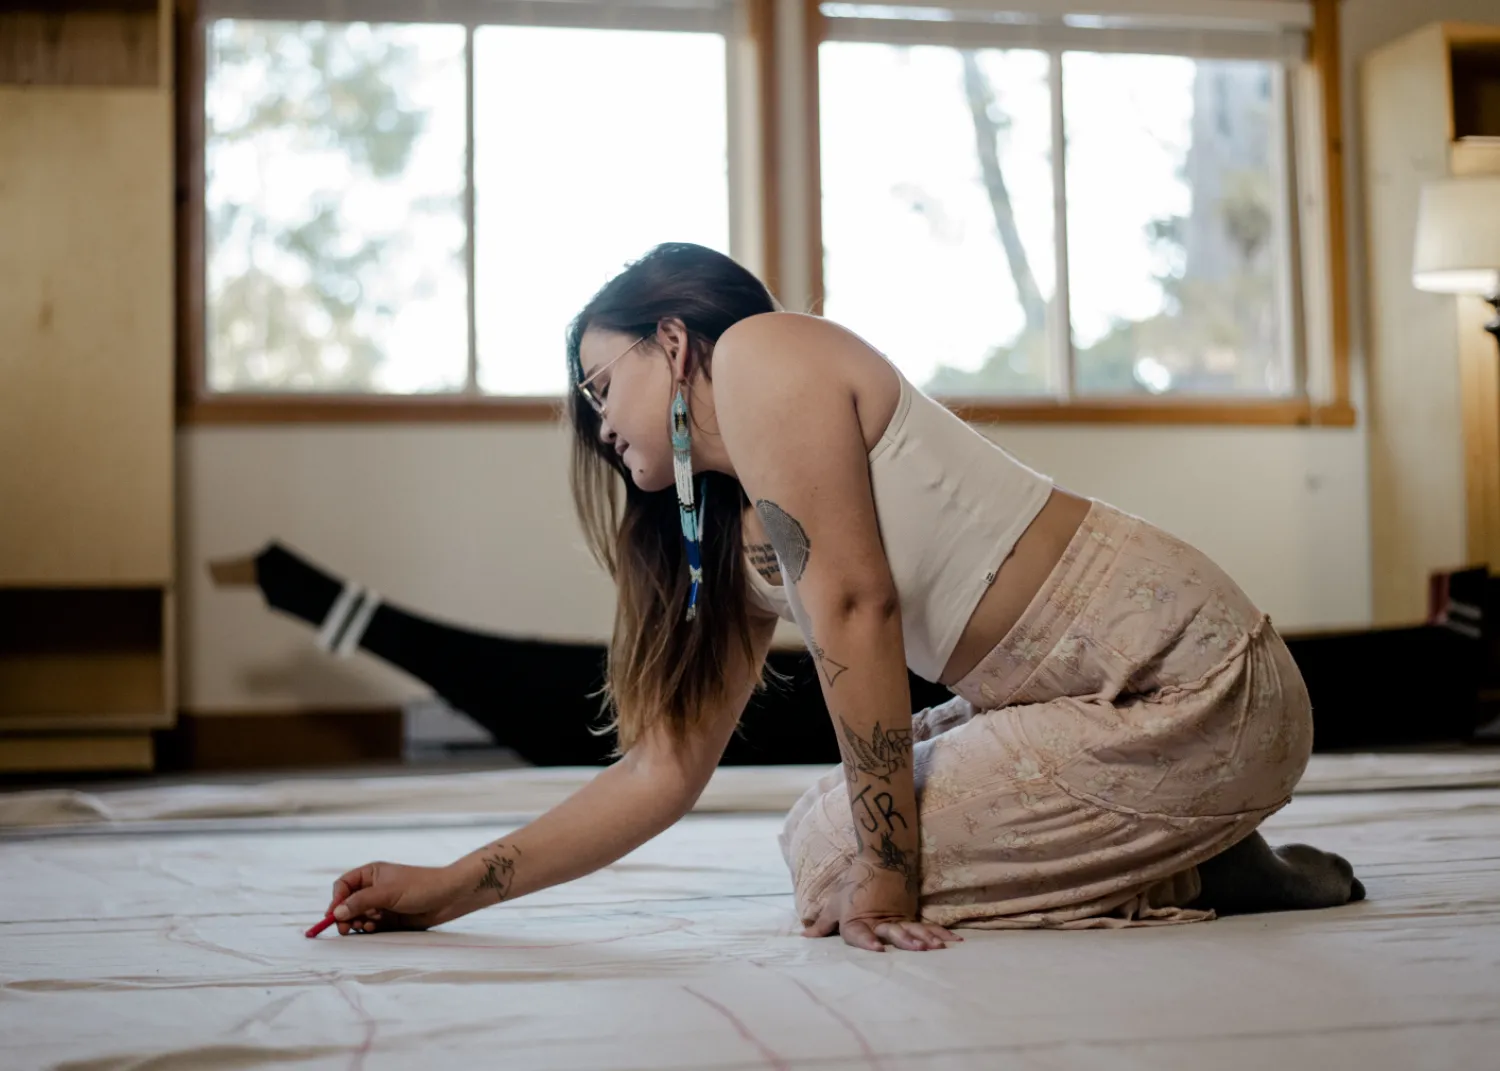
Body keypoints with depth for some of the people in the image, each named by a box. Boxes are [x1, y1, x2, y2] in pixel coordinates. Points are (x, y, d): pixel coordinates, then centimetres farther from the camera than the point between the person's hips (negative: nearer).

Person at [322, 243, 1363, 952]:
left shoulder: (759, 351, -8)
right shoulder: (739, 542, 16)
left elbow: (858, 606, -19)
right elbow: (665, 769, 16)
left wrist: (885, 875, -17)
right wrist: (445, 889, 15)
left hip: (1194, 685, -9)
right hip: (1093, 699, 9)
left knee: (841, 869, -10)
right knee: (828, 835, 13)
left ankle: (1204, 881, 1)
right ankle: (1174, 856, 15)